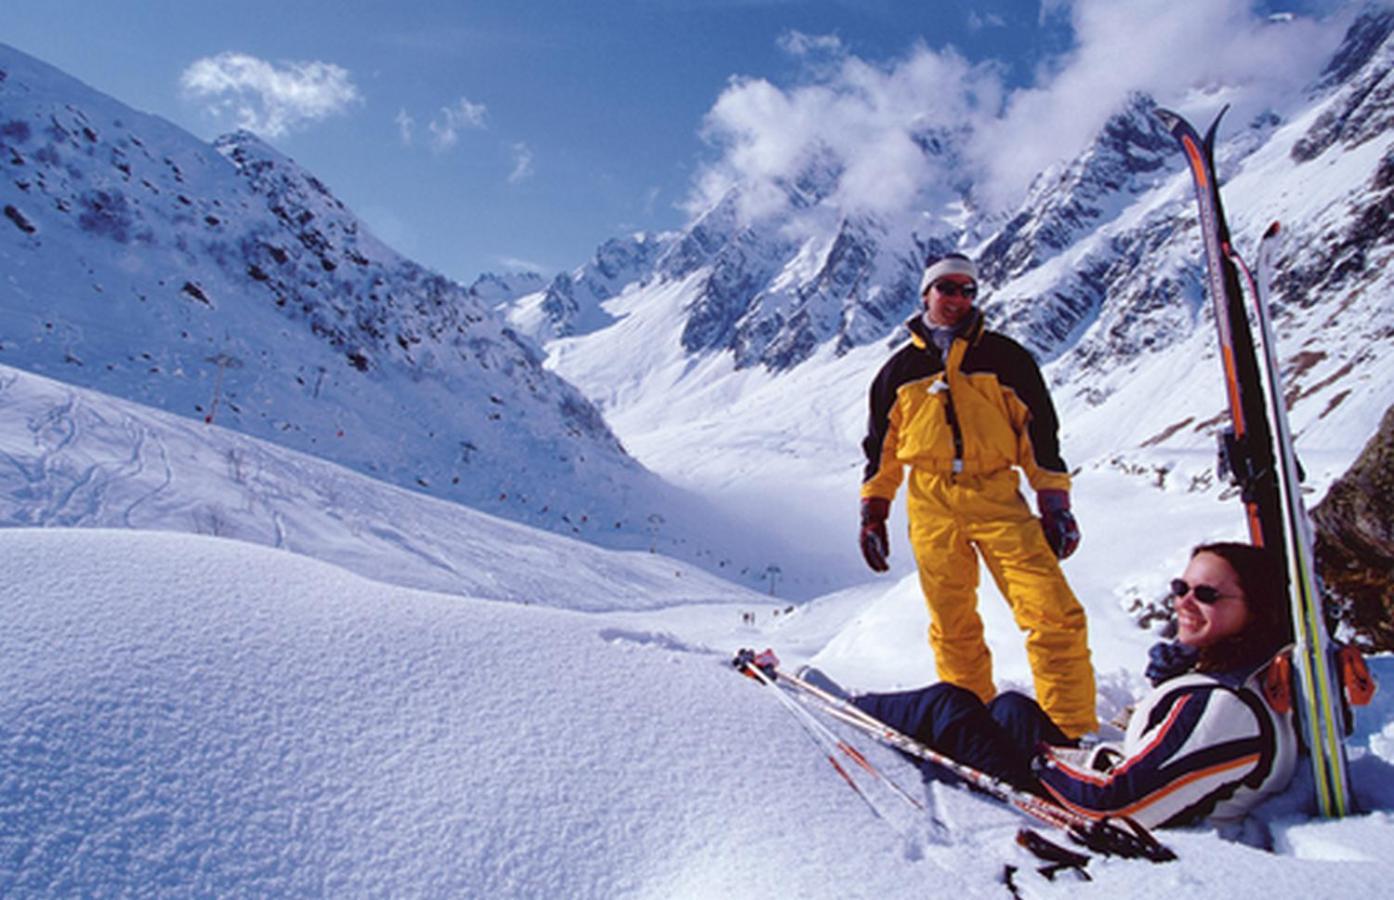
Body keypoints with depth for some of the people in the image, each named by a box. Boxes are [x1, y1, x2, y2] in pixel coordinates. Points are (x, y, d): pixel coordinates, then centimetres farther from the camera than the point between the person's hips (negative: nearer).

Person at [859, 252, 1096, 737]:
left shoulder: (1004, 356, 10)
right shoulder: (900, 369, 14)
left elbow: (1039, 433, 10)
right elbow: (882, 449, 19)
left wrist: (1055, 505, 5)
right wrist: (873, 512, 15)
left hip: (997, 495, -1)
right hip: (931, 505, 1)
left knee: (1055, 615, -12)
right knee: (953, 627, 3)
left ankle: (1073, 731, -2)